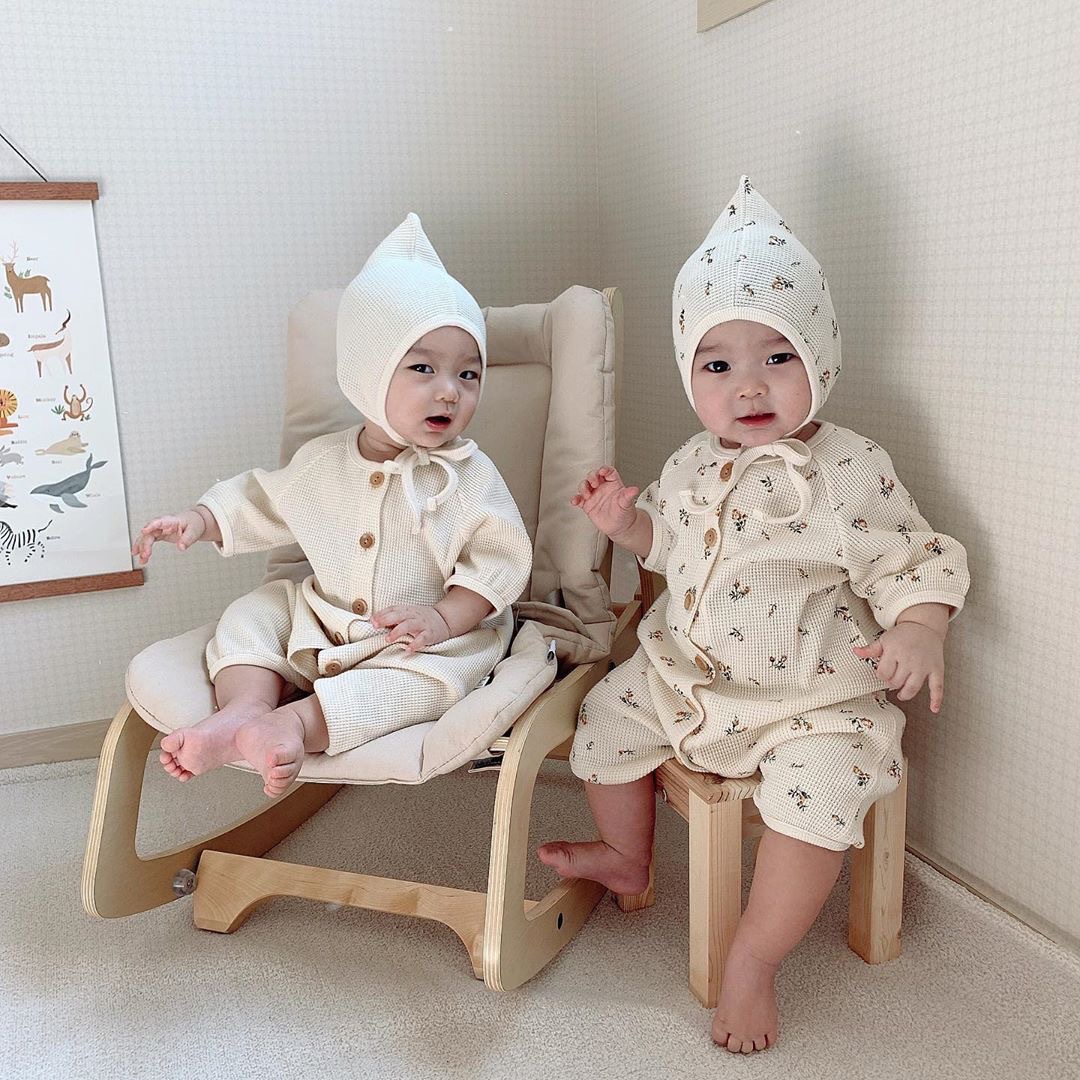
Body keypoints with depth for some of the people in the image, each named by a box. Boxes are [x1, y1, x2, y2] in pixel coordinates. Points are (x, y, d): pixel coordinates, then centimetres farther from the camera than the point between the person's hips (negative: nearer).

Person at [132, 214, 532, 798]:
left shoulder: (469, 476, -12)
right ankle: (245, 706, -26)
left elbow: (500, 561, -12)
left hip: (419, 642, -4)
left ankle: (297, 719, -40)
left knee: (431, 673, -33)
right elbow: (262, 501, 17)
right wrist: (199, 519, 5)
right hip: (319, 625, 5)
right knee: (252, 614, -4)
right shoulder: (323, 460, 0)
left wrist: (444, 617, -25)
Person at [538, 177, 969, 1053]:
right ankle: (628, 859, 39)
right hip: (685, 676, 6)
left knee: (817, 795, -27)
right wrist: (627, 520, 2)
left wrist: (917, 628, -29)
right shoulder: (693, 466, 3)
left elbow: (914, 562, -11)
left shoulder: (852, 471, -14)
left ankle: (753, 961, -2)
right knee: (606, 719, 10)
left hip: (812, 699, -5)